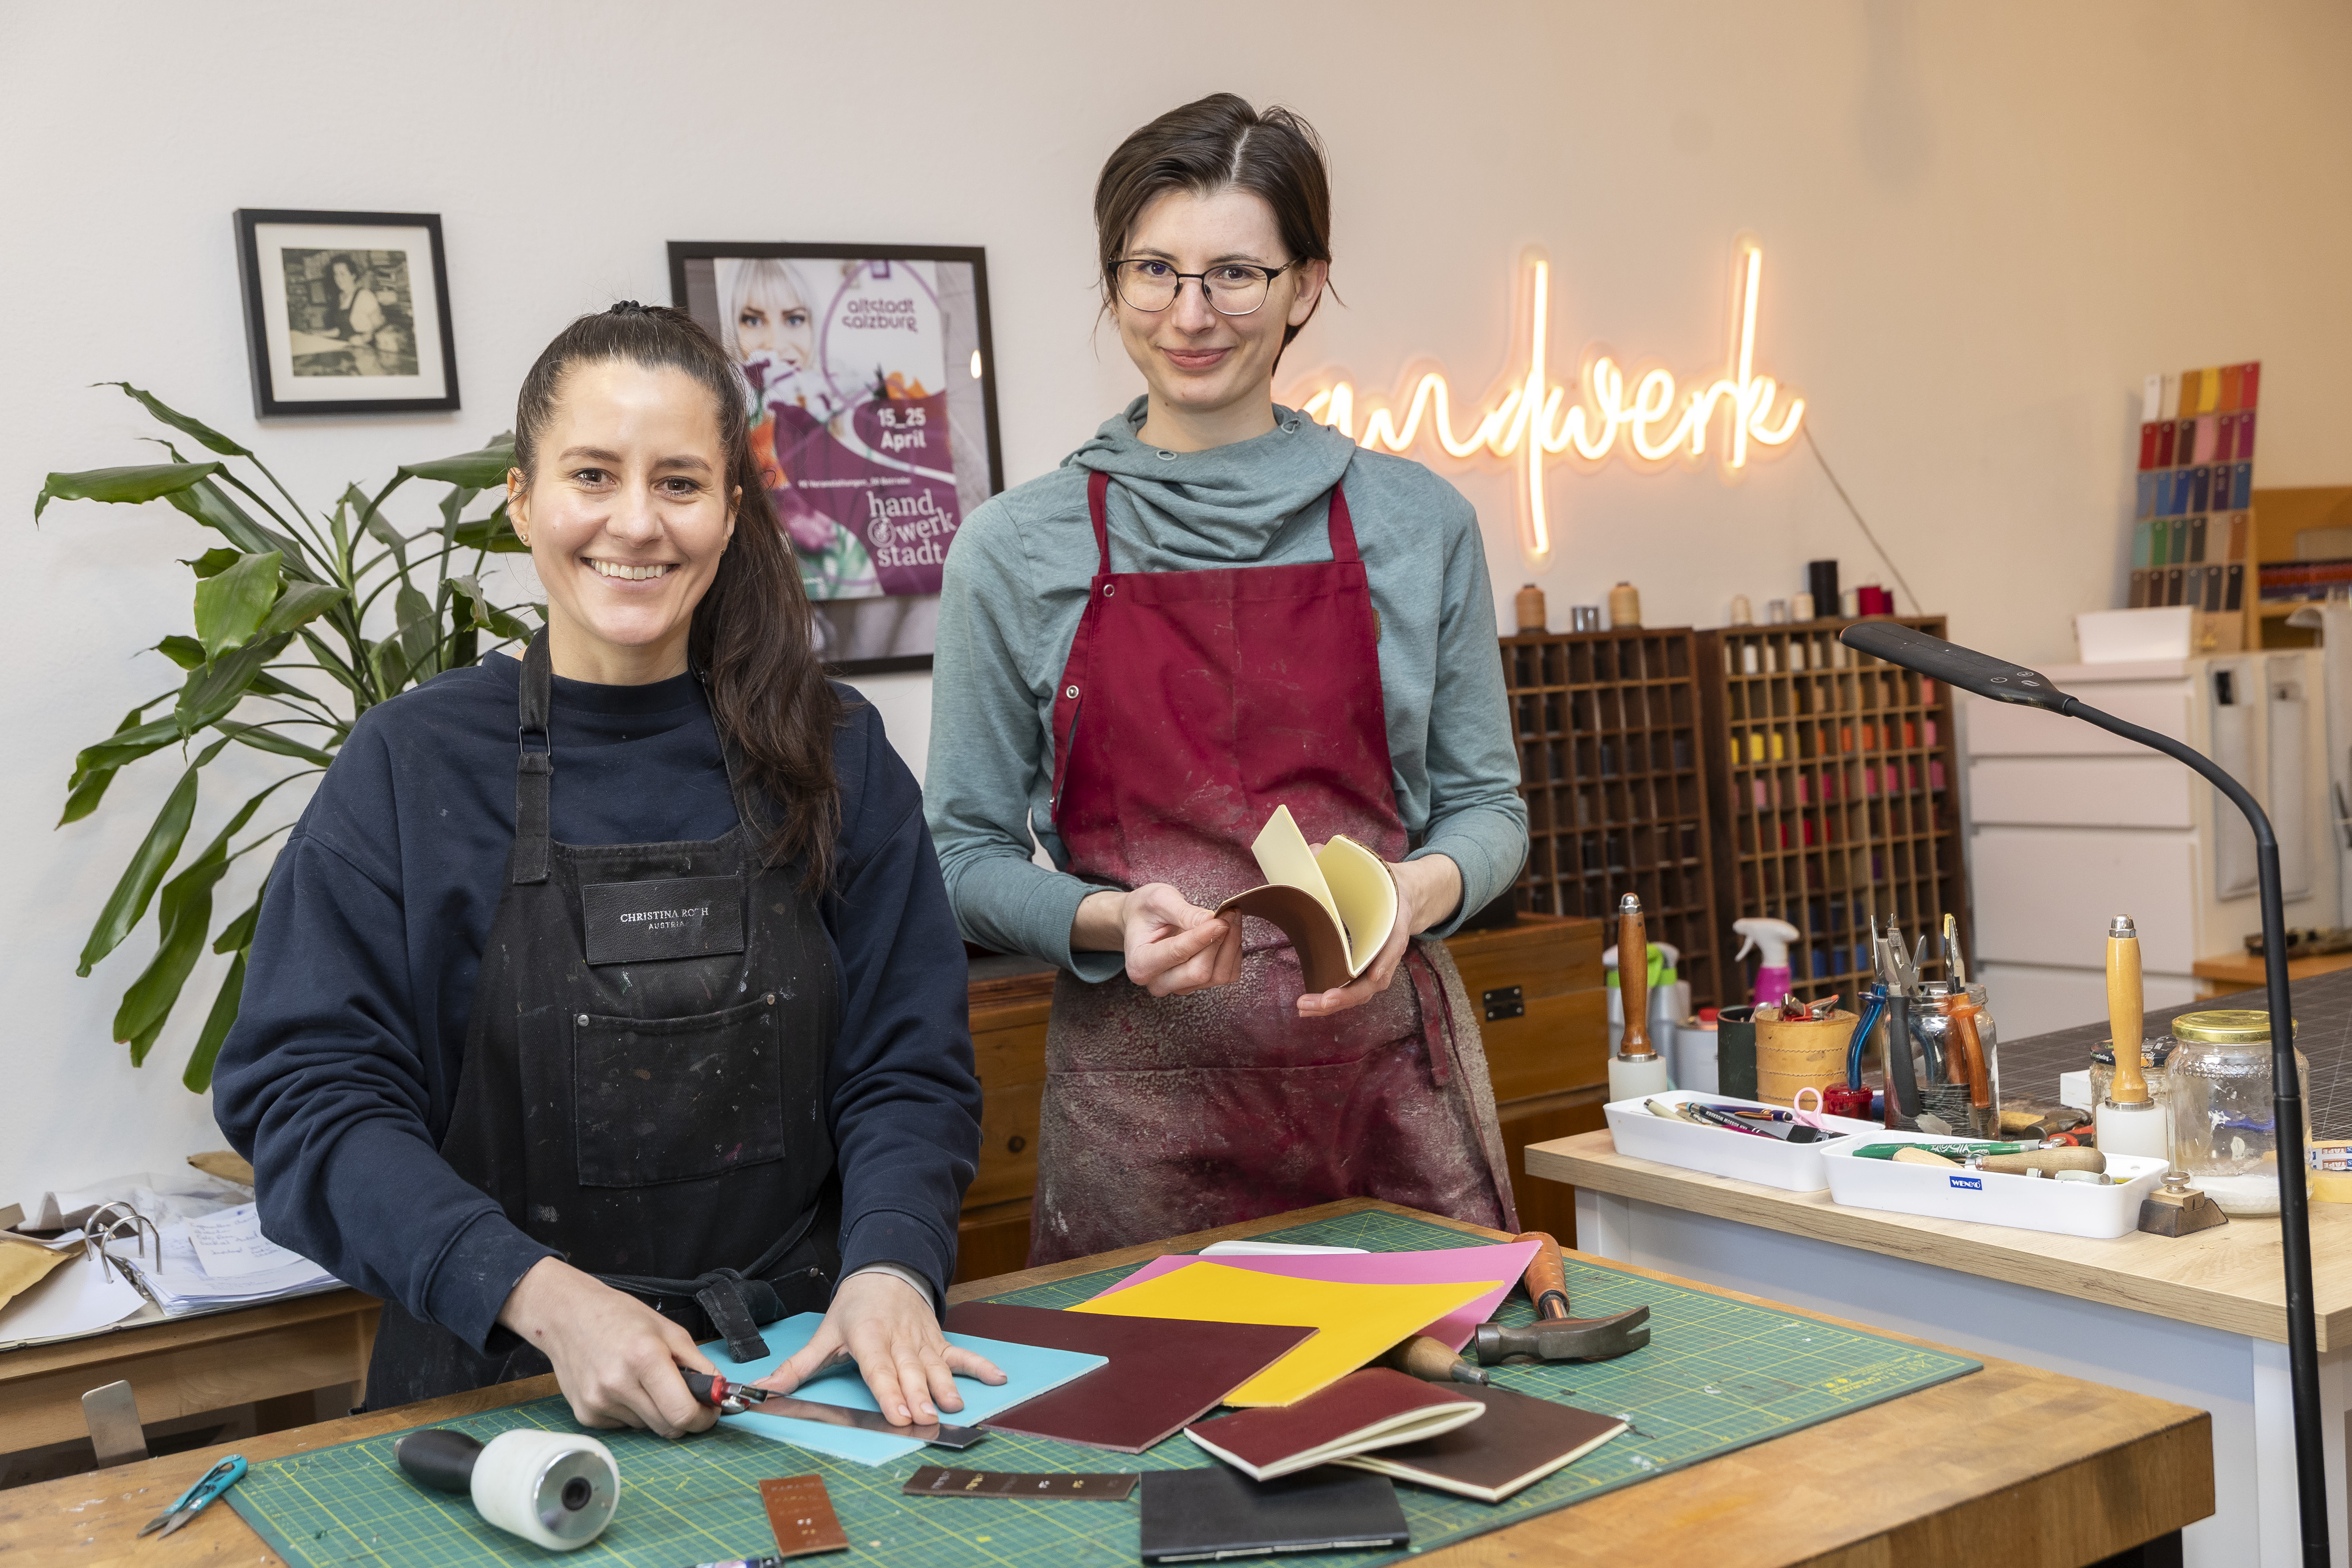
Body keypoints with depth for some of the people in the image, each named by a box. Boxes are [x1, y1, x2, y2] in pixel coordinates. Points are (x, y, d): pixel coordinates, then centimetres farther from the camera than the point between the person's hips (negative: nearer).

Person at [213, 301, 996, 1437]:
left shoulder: (836, 757, 6)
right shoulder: (410, 766, 0)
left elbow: (907, 1066, 6)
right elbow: (309, 1094, -5)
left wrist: (889, 1265, -14)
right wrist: (543, 1294, -19)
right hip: (504, 1388, -1)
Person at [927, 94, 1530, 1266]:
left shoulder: (1416, 525, 5)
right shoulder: (1015, 551, 2)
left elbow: (1486, 803, 10)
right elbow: (968, 856, 4)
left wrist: (1419, 889, -11)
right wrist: (1107, 922, -14)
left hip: (1391, 1080, 1)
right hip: (1141, 1105, -1)